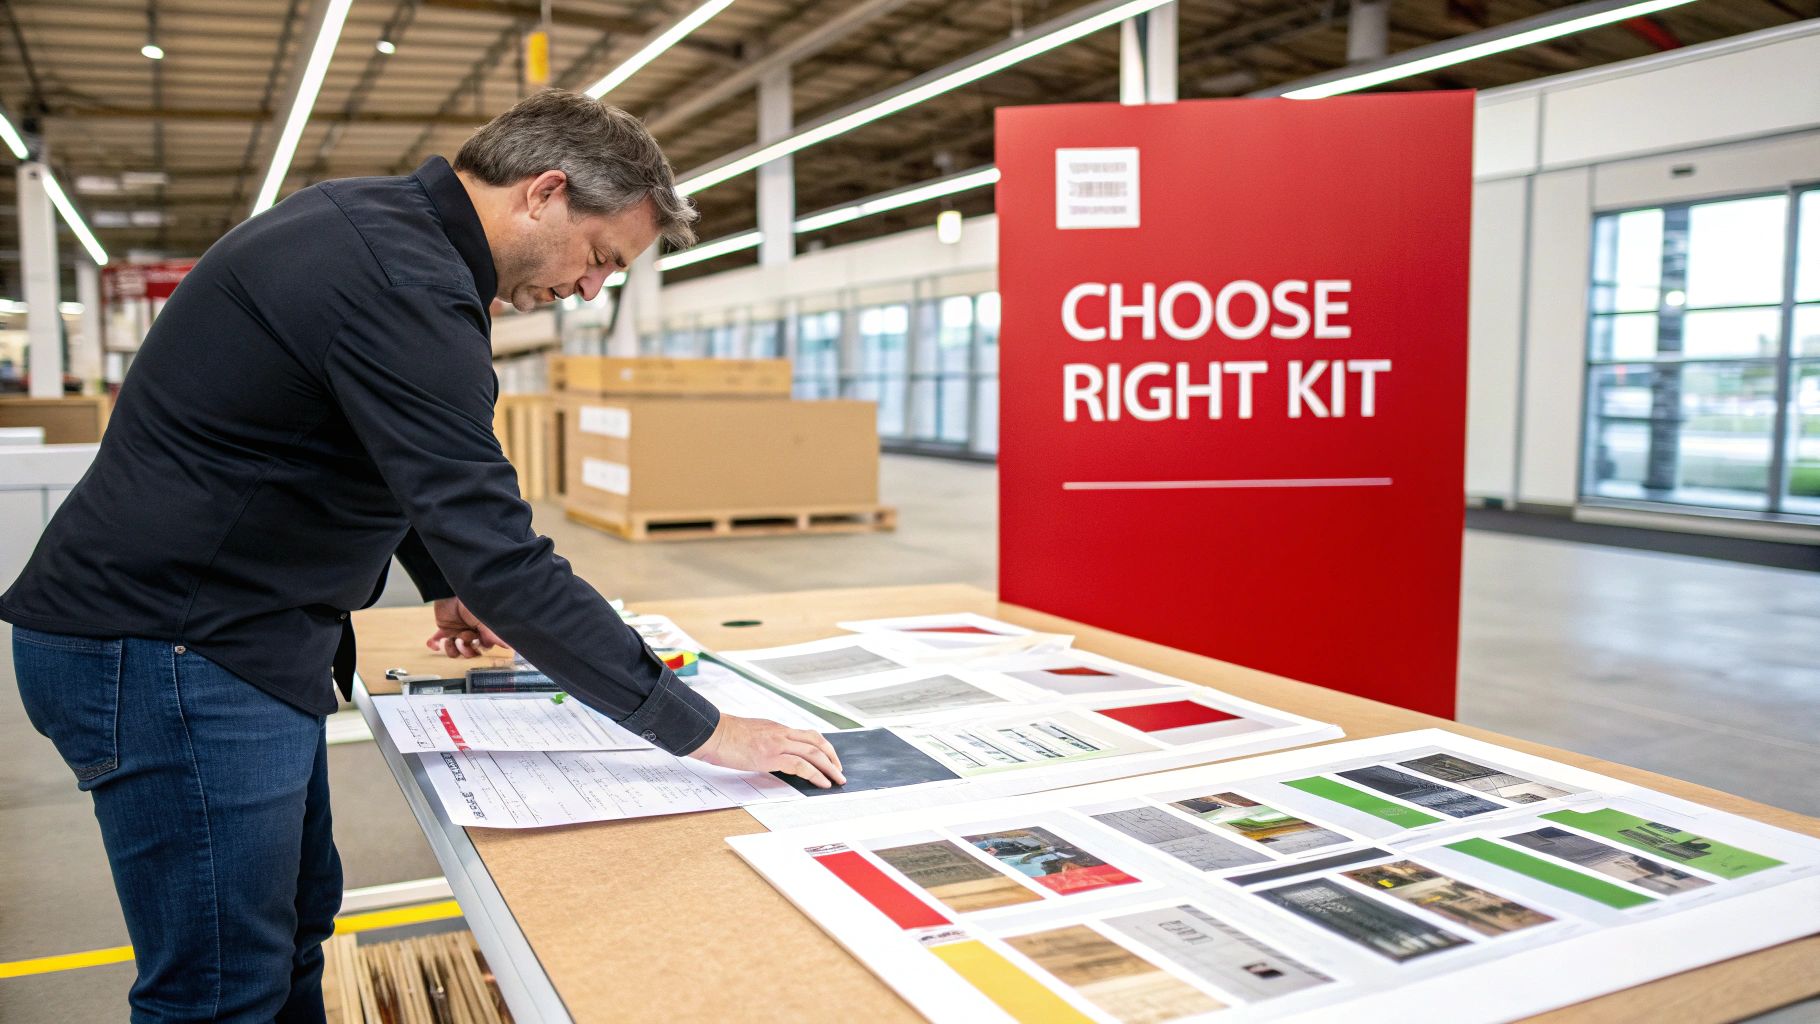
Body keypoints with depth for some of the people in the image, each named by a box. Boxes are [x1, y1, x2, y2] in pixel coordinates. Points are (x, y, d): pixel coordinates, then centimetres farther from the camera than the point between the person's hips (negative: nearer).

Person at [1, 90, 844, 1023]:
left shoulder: (369, 218, 8)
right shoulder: (406, 283, -25)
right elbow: (501, 554, -29)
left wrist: (444, 578, 23)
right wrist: (699, 729, -23)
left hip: (227, 635, 11)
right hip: (169, 655, -11)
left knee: (295, 927, 20)